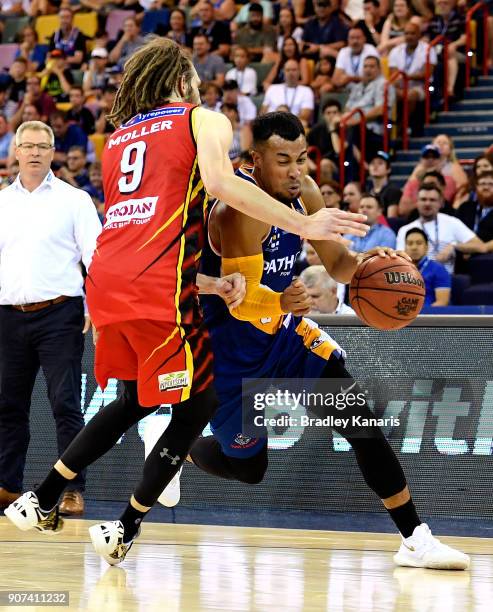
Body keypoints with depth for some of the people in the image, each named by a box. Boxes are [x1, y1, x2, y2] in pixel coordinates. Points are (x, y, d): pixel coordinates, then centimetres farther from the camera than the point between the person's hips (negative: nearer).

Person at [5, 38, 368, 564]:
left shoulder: (117, 139, 27)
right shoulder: (204, 121, 7)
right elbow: (220, 183, -14)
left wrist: (209, 285, 25)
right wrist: (303, 225, -12)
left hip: (106, 282, 7)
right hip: (157, 289, -7)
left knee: (137, 399, 26)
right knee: (199, 404, 9)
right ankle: (125, 530, 10)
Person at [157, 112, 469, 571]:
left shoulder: (303, 193, -5)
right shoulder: (240, 208, -28)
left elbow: (336, 264, 6)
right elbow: (241, 303, -31)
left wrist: (366, 262, -18)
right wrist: (281, 303, -53)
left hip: (281, 329, 6)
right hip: (231, 348, -6)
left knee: (361, 422, -10)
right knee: (247, 468, 8)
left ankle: (415, 540, -8)